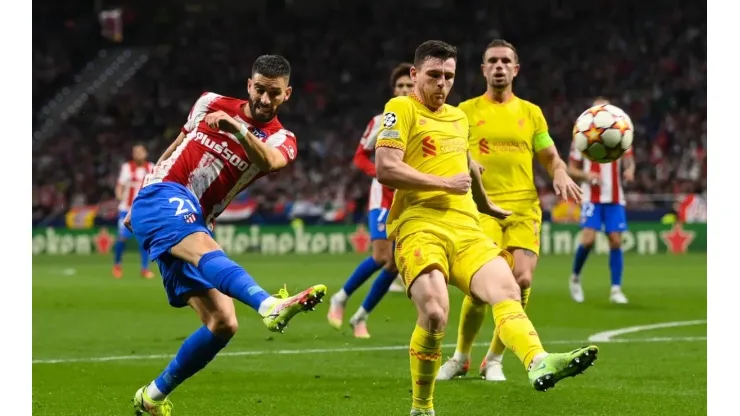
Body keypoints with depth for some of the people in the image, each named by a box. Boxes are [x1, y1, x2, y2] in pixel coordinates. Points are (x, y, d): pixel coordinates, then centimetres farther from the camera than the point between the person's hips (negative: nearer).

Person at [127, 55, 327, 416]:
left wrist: (238, 129, -40)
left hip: (193, 226, 4)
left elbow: (271, 161, -21)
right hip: (163, 197, -4)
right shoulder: (211, 104, 10)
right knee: (205, 248, -36)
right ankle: (270, 305, -67)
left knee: (223, 323, -9)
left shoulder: (281, 140, 6)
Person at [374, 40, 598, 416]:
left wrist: (488, 206, 57)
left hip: (466, 228, 6)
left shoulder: (458, 117, 26)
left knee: (507, 292, -21)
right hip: (419, 226, -6)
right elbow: (385, 169, -10)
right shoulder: (402, 109, 3)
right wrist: (445, 183, -8)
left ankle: (539, 363, -45)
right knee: (434, 313, -25)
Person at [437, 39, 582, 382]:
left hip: (523, 206, 2)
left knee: (522, 279, -13)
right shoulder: (465, 111, 9)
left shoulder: (530, 112, 14)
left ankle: (494, 359, 6)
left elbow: (550, 157, 17)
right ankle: (461, 357, 6)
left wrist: (561, 175, -5)